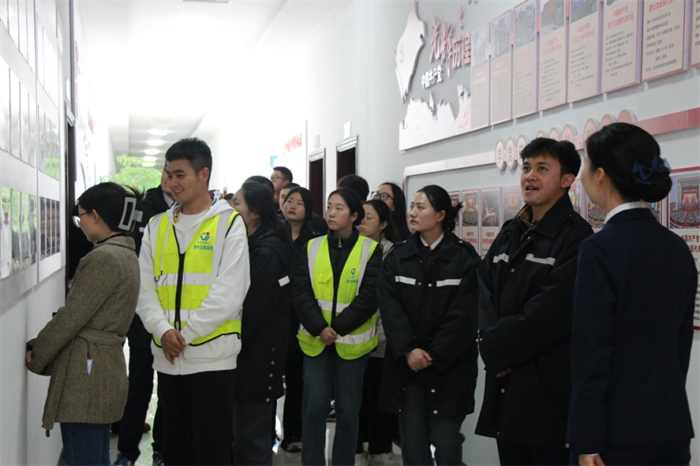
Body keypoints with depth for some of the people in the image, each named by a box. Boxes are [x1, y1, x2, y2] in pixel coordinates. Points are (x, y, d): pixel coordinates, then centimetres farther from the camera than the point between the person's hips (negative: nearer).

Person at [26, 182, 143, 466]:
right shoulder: (126, 254, 13)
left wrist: (36, 356, -2)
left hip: (86, 373, -10)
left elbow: (70, 317, -15)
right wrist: (41, 348, 8)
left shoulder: (104, 257, -17)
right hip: (107, 368, 10)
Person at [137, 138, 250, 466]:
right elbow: (145, 287, 5)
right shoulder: (157, 226, 11)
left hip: (212, 357, -5)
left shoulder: (229, 223, -4)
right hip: (167, 358, 5)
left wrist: (185, 334, -14)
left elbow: (229, 293, -12)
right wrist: (163, 330, -12)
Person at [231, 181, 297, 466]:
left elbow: (252, 312, -21)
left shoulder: (266, 254, -18)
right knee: (240, 434, 17)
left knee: (250, 440, 0)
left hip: (257, 357, -9)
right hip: (250, 353, 9)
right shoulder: (254, 245, 12)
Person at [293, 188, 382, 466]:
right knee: (313, 407, 0)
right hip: (316, 340, 1)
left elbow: (368, 297, -9)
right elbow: (301, 293, -3)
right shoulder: (312, 248, 4)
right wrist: (319, 328, -16)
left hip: (352, 341, -1)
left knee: (348, 408, 8)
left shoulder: (370, 250, -3)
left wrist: (338, 328, -17)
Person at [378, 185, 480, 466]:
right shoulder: (397, 257, 7)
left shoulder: (464, 258, -4)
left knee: (446, 443, -1)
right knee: (412, 442, 7)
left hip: (449, 366, -3)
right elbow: (389, 306, -3)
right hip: (406, 365, 3)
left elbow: (463, 314, -9)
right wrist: (408, 350, -15)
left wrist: (433, 356, -12)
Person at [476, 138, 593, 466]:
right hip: (505, 386, 7)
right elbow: (483, 289, 7)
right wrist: (493, 343, -10)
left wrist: (496, 348, -11)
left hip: (549, 389, -7)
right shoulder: (510, 233, 13)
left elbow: (550, 313, -18)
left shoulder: (576, 238, -12)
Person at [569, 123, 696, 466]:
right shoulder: (677, 248, 6)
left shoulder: (601, 248, -15)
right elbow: (682, 342, 12)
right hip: (673, 424, 7)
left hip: (617, 429, -6)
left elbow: (591, 353, -15)